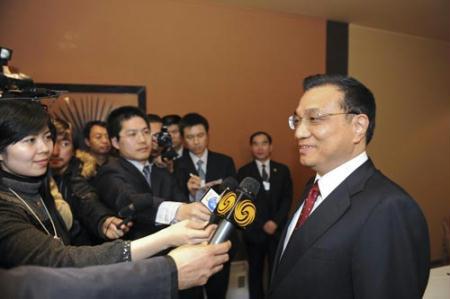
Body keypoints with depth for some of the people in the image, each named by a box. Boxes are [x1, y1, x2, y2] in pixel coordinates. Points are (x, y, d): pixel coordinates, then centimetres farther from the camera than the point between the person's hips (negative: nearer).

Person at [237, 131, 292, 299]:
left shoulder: (283, 170, 7)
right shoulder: (244, 172, 2)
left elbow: (287, 199, 2)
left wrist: (276, 221, -10)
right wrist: (262, 224, -10)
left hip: (278, 230, 1)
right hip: (254, 231, -1)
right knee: (255, 272, 11)